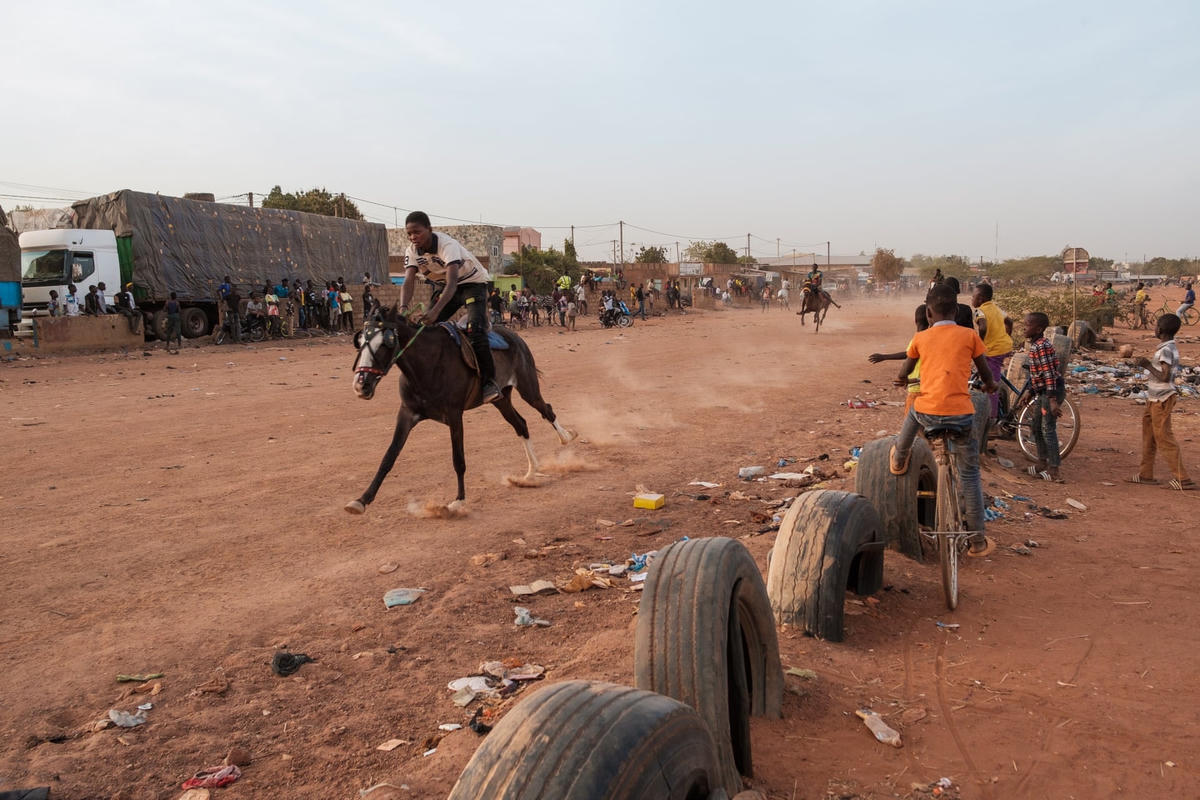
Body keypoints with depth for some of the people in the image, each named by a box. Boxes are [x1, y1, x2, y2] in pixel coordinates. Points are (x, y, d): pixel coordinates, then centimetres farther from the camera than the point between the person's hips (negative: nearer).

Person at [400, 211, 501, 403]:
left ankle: (489, 382, -18)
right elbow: (408, 282, -24)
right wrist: (403, 308, -45)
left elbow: (452, 284, -44)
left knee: (474, 330, -26)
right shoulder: (412, 251, -14)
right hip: (443, 286, 6)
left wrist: (435, 311, -58)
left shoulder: (447, 245, -33)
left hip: (473, 283, -6)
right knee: (426, 326, -8)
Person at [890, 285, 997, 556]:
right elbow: (985, 372, 18)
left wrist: (902, 380, 47)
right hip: (961, 413, 0)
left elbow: (903, 374, 22)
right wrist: (990, 385, 41)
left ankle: (899, 461, 58)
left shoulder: (921, 338, 10)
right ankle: (978, 541, 16)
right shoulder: (970, 335, 7)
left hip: (927, 411, 1)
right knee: (969, 474, 13)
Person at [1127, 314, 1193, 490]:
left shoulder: (1166, 350, -19)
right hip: (1155, 399, 10)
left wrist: (1147, 365, -16)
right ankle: (1146, 474, 24)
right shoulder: (1171, 347, 11)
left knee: (1164, 439, -6)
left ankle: (1182, 480, -4)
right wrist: (1146, 363, 11)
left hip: (1161, 400, -10)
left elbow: (1164, 376, -24)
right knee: (1148, 437, 16)